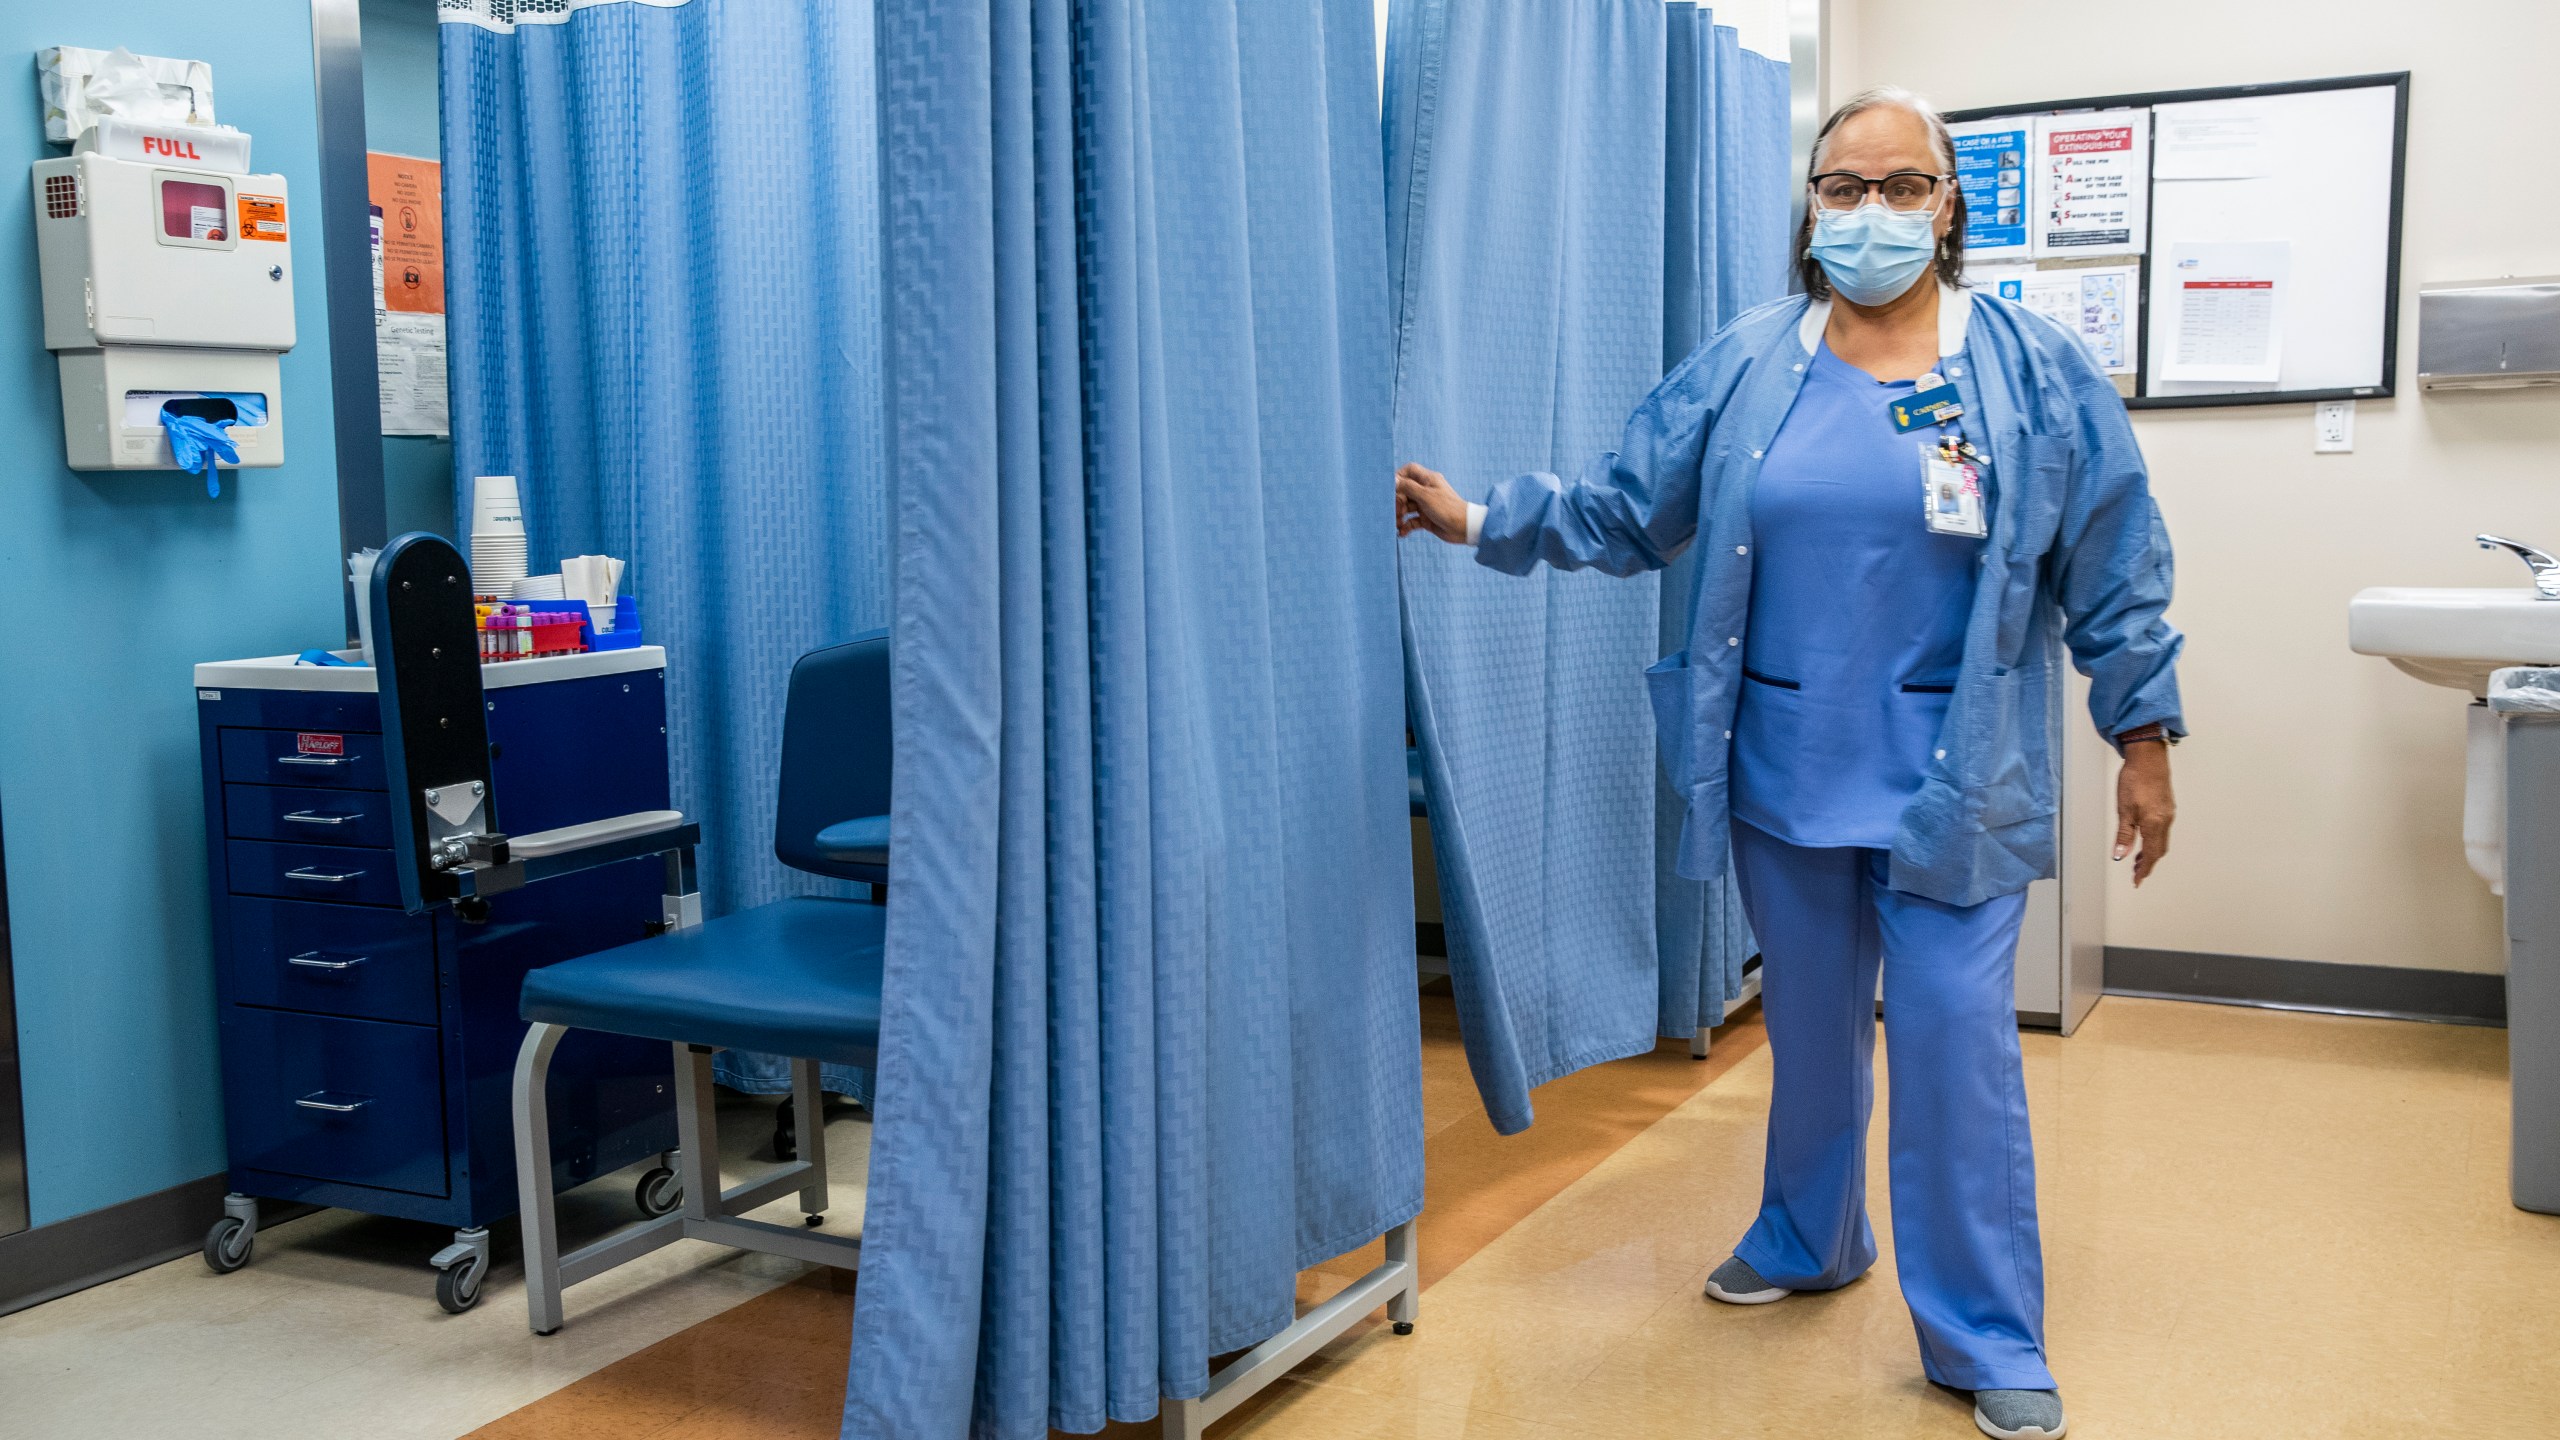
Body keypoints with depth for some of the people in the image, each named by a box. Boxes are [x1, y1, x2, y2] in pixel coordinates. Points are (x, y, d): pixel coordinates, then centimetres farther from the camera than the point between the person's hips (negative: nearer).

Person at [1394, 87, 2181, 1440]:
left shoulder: (2039, 372, -2)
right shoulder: (1742, 368, 3)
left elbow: (2114, 576, 0)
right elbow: (1624, 508, 6)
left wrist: (2143, 739, -1)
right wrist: (1486, 519, -3)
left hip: (1954, 779, -3)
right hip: (1784, 766, 3)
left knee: (1956, 1038, -4)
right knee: (1808, 1022, 18)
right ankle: (1807, 1240, 40)